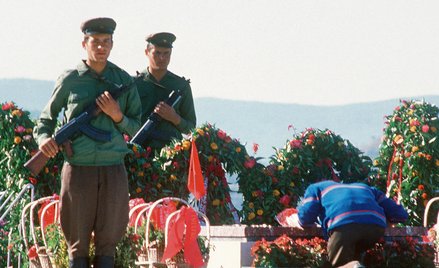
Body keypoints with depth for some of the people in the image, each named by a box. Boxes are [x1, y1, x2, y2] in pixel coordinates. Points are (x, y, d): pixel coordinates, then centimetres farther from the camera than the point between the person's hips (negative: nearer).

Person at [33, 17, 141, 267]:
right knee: (78, 241, 1)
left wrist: (117, 116, -9)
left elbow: (137, 129, 11)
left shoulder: (124, 81, 8)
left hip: (113, 170, 1)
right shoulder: (69, 81, 4)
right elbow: (46, 119, 12)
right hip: (78, 169, -1)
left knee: (108, 240, 3)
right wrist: (44, 138, -10)